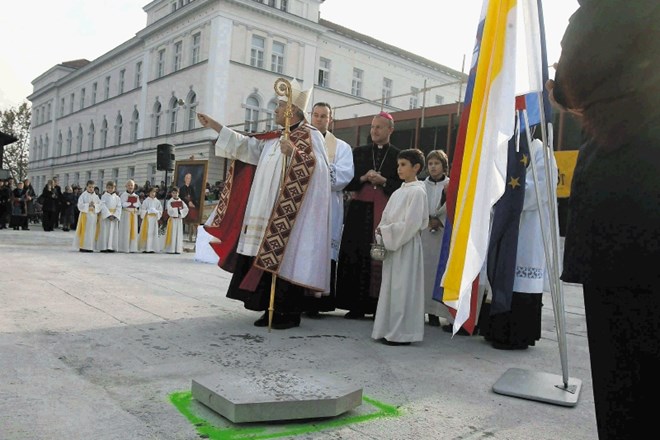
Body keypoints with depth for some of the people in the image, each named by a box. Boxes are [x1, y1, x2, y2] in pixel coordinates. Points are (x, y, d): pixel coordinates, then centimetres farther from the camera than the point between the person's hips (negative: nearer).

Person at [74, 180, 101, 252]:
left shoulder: (96, 196, 11)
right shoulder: (83, 195, 2)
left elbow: (100, 205, 5)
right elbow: (80, 205, -6)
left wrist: (94, 205, -13)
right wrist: (88, 205, -16)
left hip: (93, 216, 3)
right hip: (85, 215, -3)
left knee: (92, 231, 2)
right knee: (84, 231, -4)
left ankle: (90, 247, 6)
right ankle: (82, 246, 1)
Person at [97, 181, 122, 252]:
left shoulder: (117, 198, 6)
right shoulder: (104, 196, 0)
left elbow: (119, 208, 0)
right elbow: (103, 206, -9)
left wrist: (114, 216, -13)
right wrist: (109, 215, -18)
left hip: (114, 217, 2)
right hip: (105, 216, -2)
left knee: (113, 232, 2)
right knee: (104, 232, -3)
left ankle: (111, 247, 5)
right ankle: (103, 247, 0)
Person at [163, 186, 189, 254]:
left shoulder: (181, 201, 9)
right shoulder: (169, 201, -1)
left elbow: (186, 209, 2)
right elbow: (170, 210, -13)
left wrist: (181, 213, -9)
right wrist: (178, 209, -9)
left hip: (179, 219, 3)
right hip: (172, 219, -3)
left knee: (179, 234, 2)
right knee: (172, 234, -5)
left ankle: (178, 249, 5)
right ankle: (171, 249, -2)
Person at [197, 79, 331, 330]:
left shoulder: (310, 135, -3)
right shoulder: (274, 140, 20)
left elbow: (318, 168, -15)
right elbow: (245, 145, 22)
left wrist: (294, 153, -29)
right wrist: (214, 126, 23)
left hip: (291, 214, -8)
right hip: (270, 215, 8)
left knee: (286, 260, -6)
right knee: (270, 260, 7)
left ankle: (290, 314, 2)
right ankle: (273, 310, 14)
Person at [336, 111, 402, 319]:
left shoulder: (398, 156, 7)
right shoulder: (359, 152, 13)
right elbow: (347, 182, 8)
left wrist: (383, 181, -12)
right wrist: (363, 178, -9)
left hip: (385, 213, -2)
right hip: (360, 211, 2)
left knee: (379, 258, -5)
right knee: (356, 257, -2)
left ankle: (377, 306, 3)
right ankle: (356, 305, 5)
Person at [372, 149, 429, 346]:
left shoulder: (417, 192, -10)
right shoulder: (399, 192, 14)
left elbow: (410, 225, -18)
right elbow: (386, 217, 14)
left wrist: (386, 232, -14)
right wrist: (381, 233, -3)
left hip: (407, 246, -8)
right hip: (392, 245, 8)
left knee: (402, 288, -3)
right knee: (390, 287, 10)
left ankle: (402, 333, 7)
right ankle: (390, 330, 19)